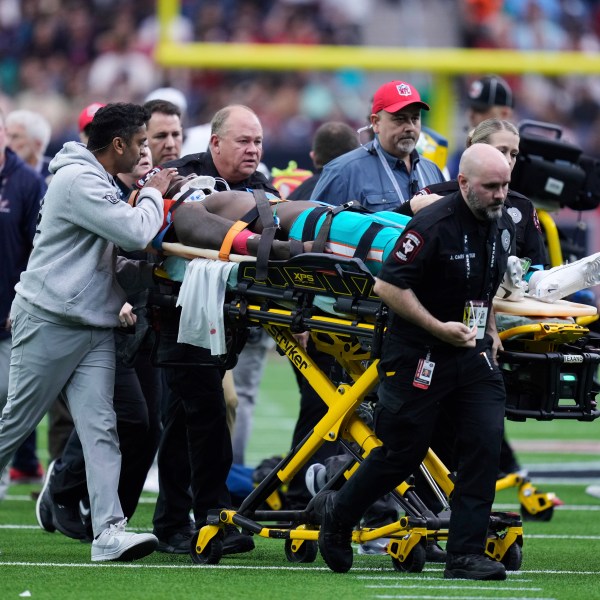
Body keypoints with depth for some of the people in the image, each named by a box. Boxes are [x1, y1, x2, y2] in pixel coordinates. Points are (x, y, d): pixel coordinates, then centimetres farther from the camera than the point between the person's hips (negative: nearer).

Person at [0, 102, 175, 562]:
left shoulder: (102, 185, 19)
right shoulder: (78, 180, -13)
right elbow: (136, 232, -20)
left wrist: (148, 270, 0)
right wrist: (154, 195, -2)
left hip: (94, 330, 8)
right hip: (50, 322, -8)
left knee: (101, 428, -6)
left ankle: (109, 530, -15)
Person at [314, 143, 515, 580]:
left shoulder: (503, 225, 5)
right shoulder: (434, 225, -20)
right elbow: (387, 285, -20)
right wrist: (438, 327, -20)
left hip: (473, 350, 6)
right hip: (419, 356, -6)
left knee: (485, 443, -8)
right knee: (402, 452, 3)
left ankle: (466, 554, -4)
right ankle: (338, 513, 29)